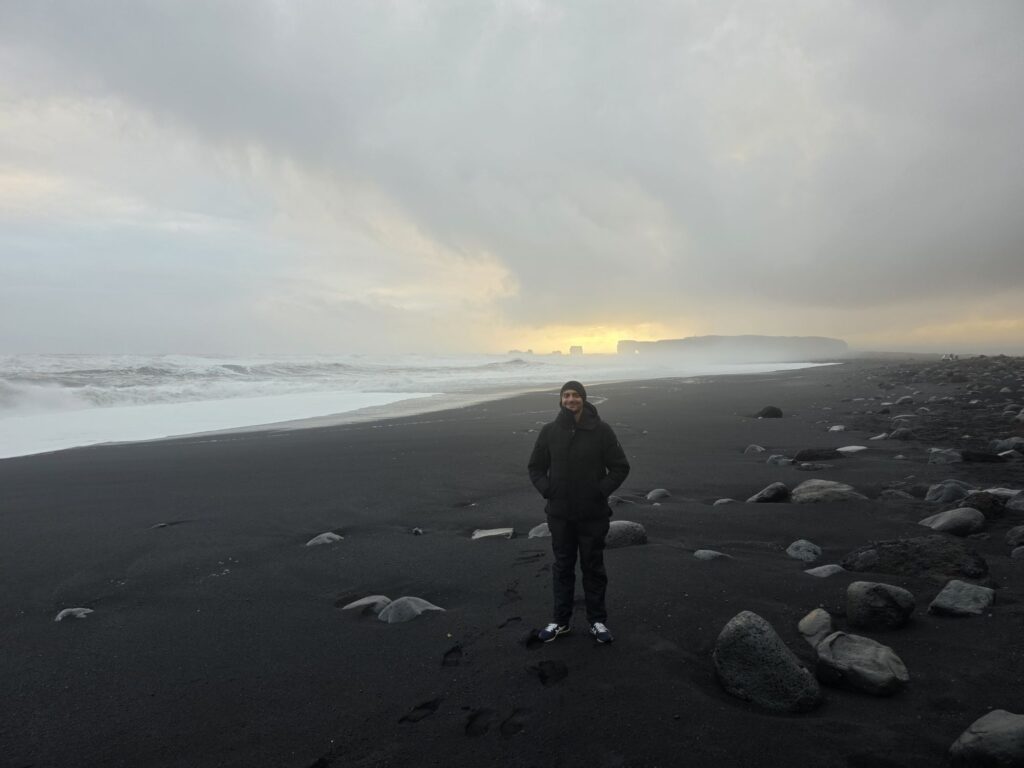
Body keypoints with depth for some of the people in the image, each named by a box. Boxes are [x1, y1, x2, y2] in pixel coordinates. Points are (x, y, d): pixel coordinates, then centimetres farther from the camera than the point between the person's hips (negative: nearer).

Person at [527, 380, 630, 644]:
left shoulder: (601, 431, -8)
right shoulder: (549, 431, -2)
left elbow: (620, 467, -3)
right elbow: (536, 467, 8)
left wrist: (601, 491, -12)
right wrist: (547, 490, -6)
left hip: (593, 515, -2)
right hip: (560, 515, 2)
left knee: (593, 568, 11)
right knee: (562, 567, 14)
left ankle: (597, 621, 26)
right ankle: (560, 621, 27)